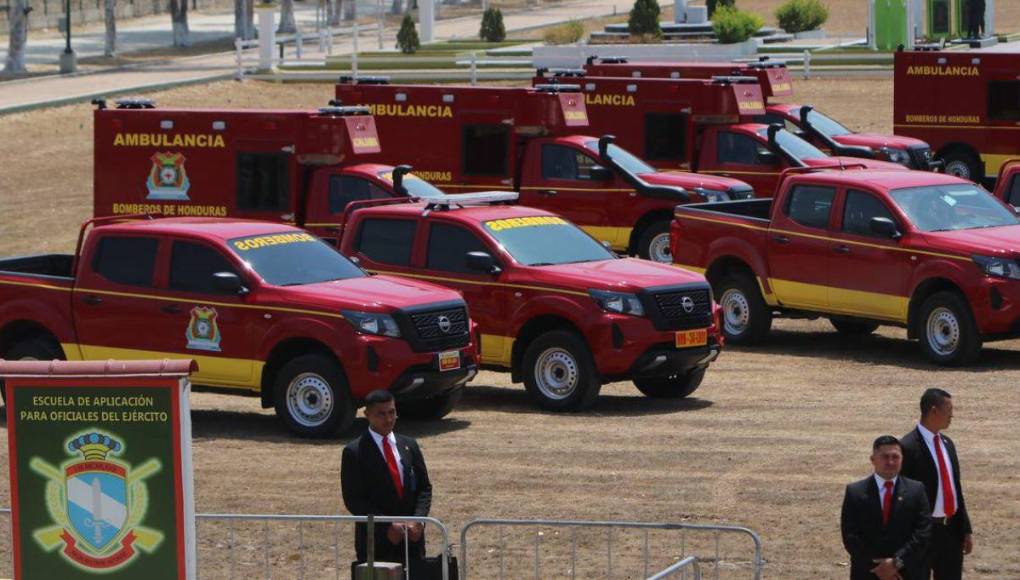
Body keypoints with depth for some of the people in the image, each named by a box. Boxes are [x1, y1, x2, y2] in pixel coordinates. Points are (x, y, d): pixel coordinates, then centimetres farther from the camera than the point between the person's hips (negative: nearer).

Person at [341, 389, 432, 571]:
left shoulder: (409, 446, 11)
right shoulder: (354, 452, -4)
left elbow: (424, 488, 12)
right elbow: (353, 500, -8)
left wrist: (418, 520, -6)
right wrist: (387, 527, -16)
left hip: (412, 538, 4)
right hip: (375, 542, -4)